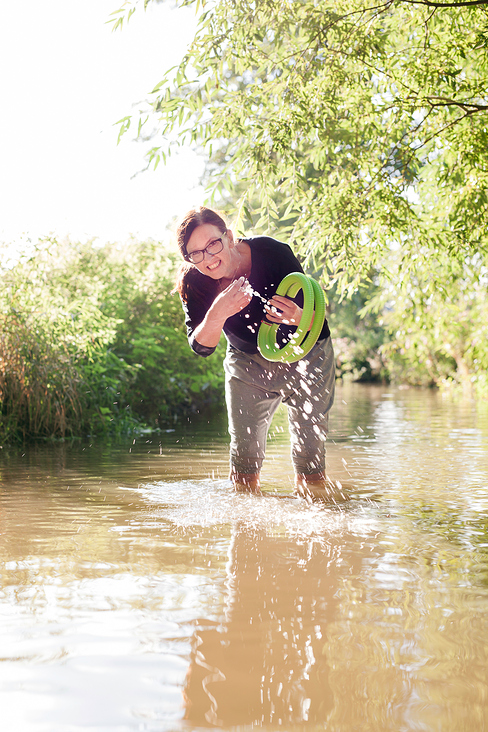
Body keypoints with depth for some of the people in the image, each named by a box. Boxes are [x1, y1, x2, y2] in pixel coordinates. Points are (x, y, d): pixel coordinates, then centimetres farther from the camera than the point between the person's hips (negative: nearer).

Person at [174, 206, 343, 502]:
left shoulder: (274, 253, -28)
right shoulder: (194, 283, -19)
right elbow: (201, 347, -23)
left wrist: (298, 317, -48)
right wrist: (216, 315, -44)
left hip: (304, 355, -2)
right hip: (248, 363, 3)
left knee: (310, 467, -4)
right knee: (244, 462, 2)